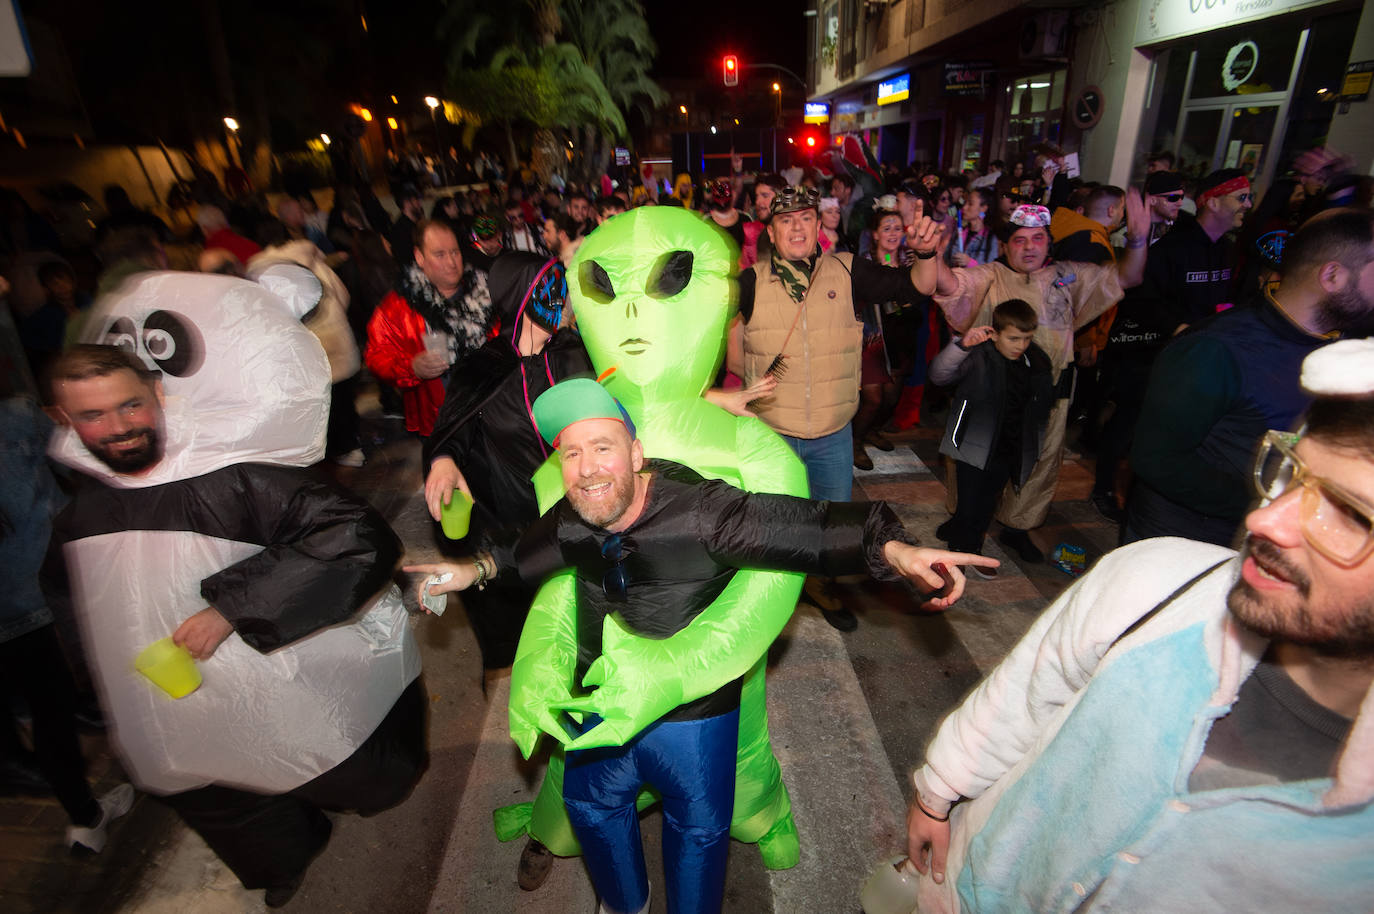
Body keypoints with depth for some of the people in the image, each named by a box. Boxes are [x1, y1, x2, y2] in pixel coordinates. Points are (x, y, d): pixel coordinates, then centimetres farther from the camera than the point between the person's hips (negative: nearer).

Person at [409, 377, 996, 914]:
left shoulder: (703, 512, -31)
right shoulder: (568, 523, -13)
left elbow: (815, 527, -36)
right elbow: (524, 556, 11)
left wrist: (891, 548, -49)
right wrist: (476, 570, 1)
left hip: (690, 712, -4)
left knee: (699, 825, 19)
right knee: (591, 803, 27)